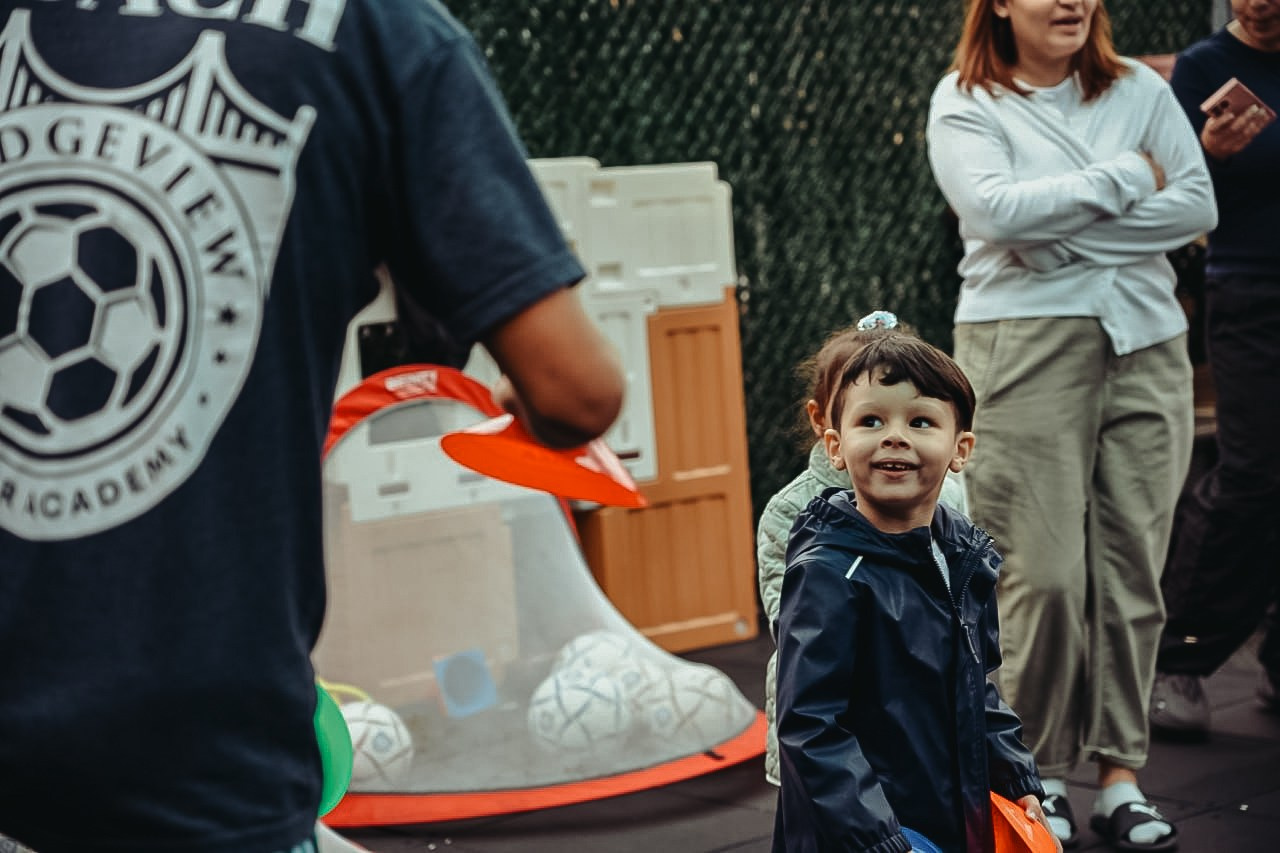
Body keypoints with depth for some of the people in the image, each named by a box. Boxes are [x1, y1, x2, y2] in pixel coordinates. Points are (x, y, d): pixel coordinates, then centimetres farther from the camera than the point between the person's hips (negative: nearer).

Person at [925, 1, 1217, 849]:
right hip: (1027, 343, -3)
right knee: (1045, 573, -6)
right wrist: (1127, 179, -6)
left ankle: (1122, 775, 13)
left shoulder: (1140, 90, 12)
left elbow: (1199, 206, 1)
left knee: (1133, 566, 3)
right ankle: (1040, 774, 10)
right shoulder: (966, 102, 2)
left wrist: (1069, 235, -8)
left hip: (1145, 340, 4)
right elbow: (996, 211, -14)